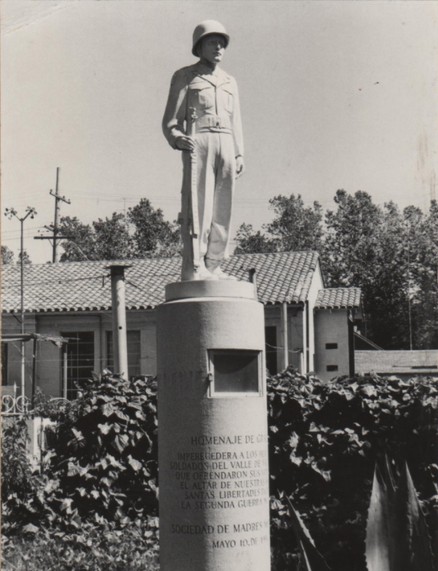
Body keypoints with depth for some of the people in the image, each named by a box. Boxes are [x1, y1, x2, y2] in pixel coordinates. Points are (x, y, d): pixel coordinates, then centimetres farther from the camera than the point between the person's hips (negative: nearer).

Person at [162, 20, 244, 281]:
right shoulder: (184, 77, 8)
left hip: (225, 146, 5)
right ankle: (193, 269, -15)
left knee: (222, 209, -1)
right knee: (198, 205, -13)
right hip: (197, 143, -5)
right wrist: (178, 139, -19)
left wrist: (239, 155, 8)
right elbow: (171, 121, 2)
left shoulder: (230, 82, 23)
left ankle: (212, 267, 1)